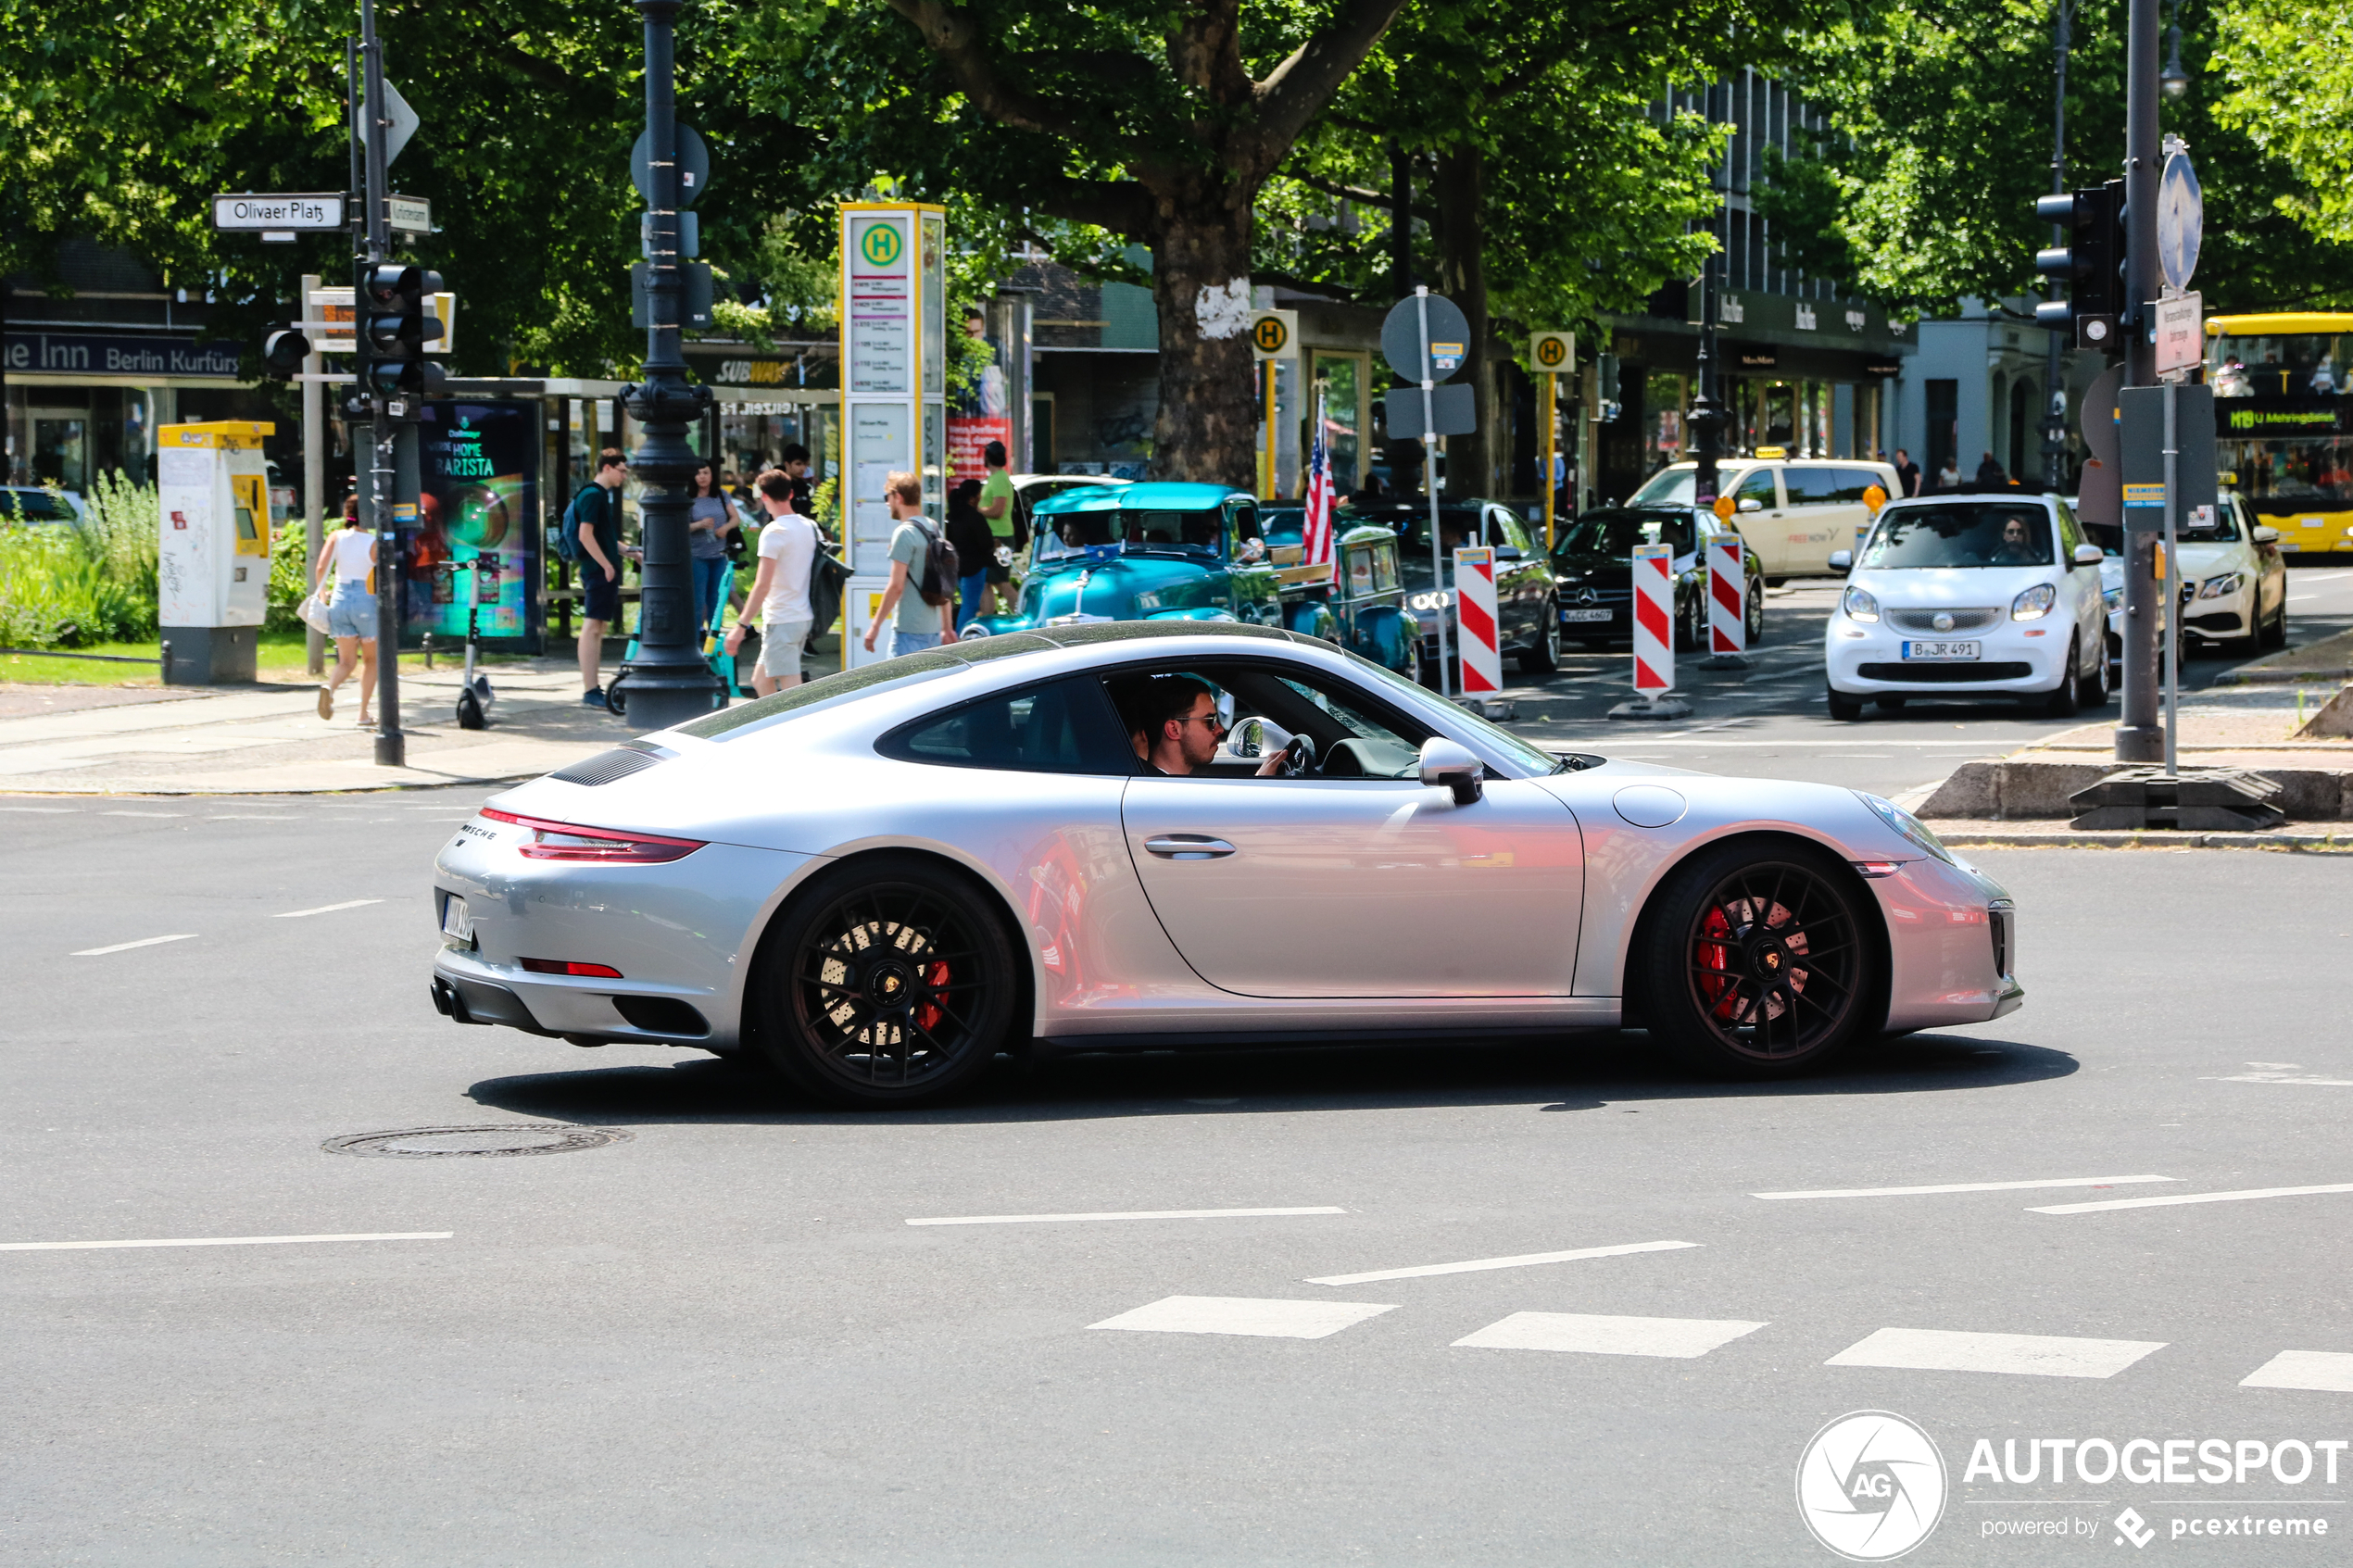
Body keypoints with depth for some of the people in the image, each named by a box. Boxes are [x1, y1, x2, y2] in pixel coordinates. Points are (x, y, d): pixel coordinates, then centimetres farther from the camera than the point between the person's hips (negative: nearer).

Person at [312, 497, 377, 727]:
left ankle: (330, 687, -24)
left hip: (340, 600, 3)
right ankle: (363, 713, 9)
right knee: (370, 659, 15)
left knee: (346, 660, 9)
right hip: (366, 602, -3)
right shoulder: (373, 543, -7)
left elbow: (320, 568, -6)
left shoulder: (337, 537, 1)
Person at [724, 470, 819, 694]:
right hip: (804, 616, 9)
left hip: (781, 621, -9)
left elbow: (762, 585, -21)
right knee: (760, 680, 19)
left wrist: (740, 625, -19)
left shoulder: (774, 532, -15)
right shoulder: (810, 527, 9)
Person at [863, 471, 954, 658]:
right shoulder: (934, 529, 12)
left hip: (909, 630, -8)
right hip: (933, 628, 8)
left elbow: (896, 586, -17)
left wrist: (875, 625, -11)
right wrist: (947, 627, 22)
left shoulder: (905, 533, -12)